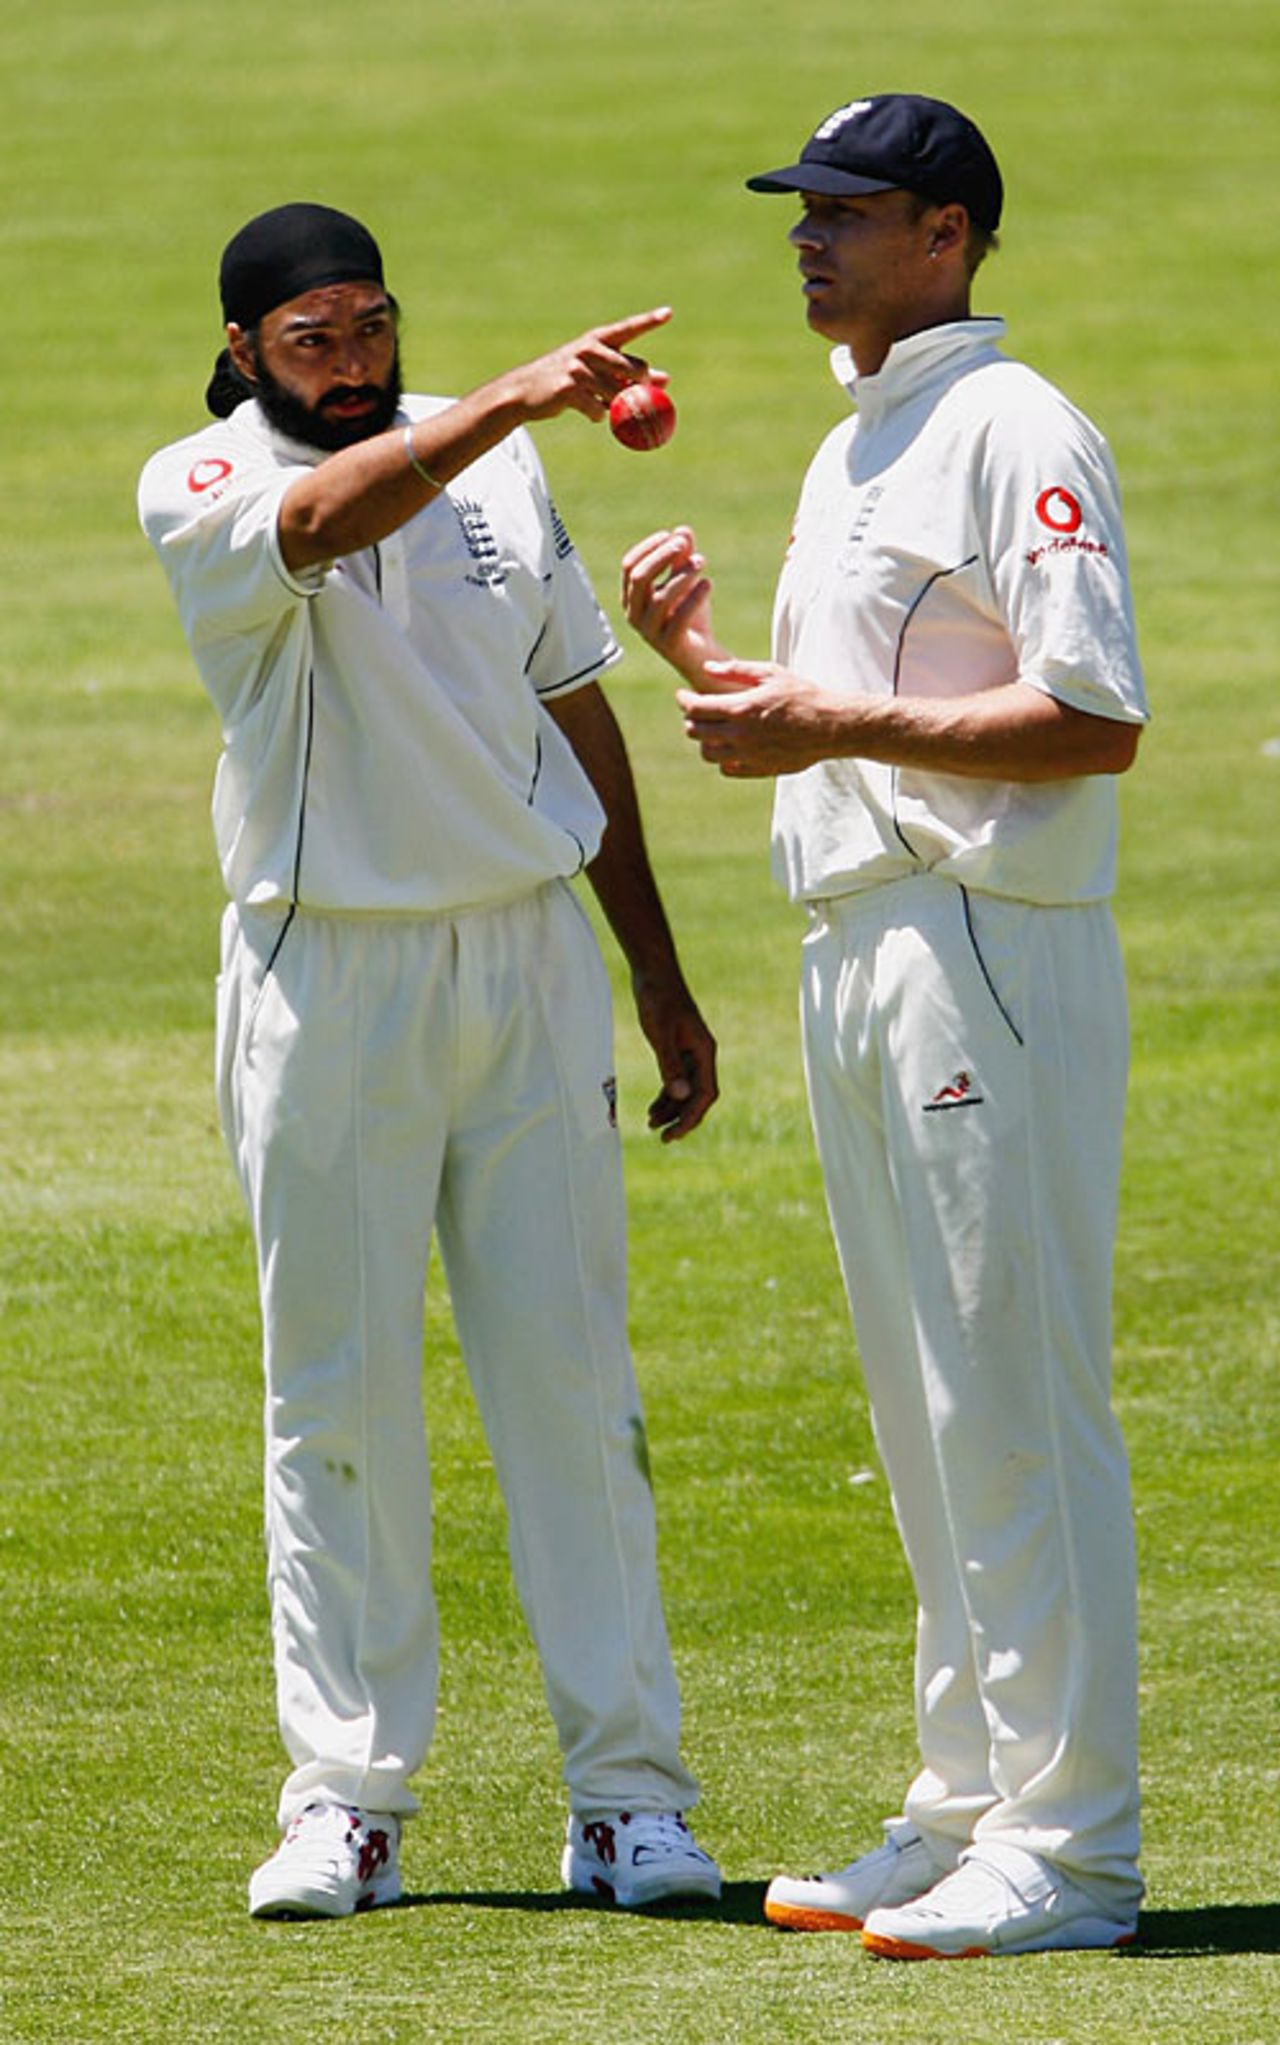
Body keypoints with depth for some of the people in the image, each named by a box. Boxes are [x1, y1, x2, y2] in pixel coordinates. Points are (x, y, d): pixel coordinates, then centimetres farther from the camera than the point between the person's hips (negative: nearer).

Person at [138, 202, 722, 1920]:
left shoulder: (490, 463, 7)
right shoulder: (199, 492, -6)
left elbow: (576, 709, 14)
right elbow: (331, 519, -30)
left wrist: (659, 973, 14)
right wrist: (517, 398, -45)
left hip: (530, 957, 3)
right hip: (327, 986, -3)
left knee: (569, 1374, 1)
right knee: (339, 1390, 1)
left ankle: (628, 1792, 3)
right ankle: (349, 1801, 6)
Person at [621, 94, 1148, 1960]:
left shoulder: (1017, 433, -10)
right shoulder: (849, 455, 20)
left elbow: (1098, 721, -19)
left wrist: (840, 725, -21)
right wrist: (698, 656, 7)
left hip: (993, 950, -10)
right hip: (854, 954, 10)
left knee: (1015, 1402, -9)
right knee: (926, 1412, 13)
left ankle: (1070, 1845, -8)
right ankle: (970, 1810, 19)